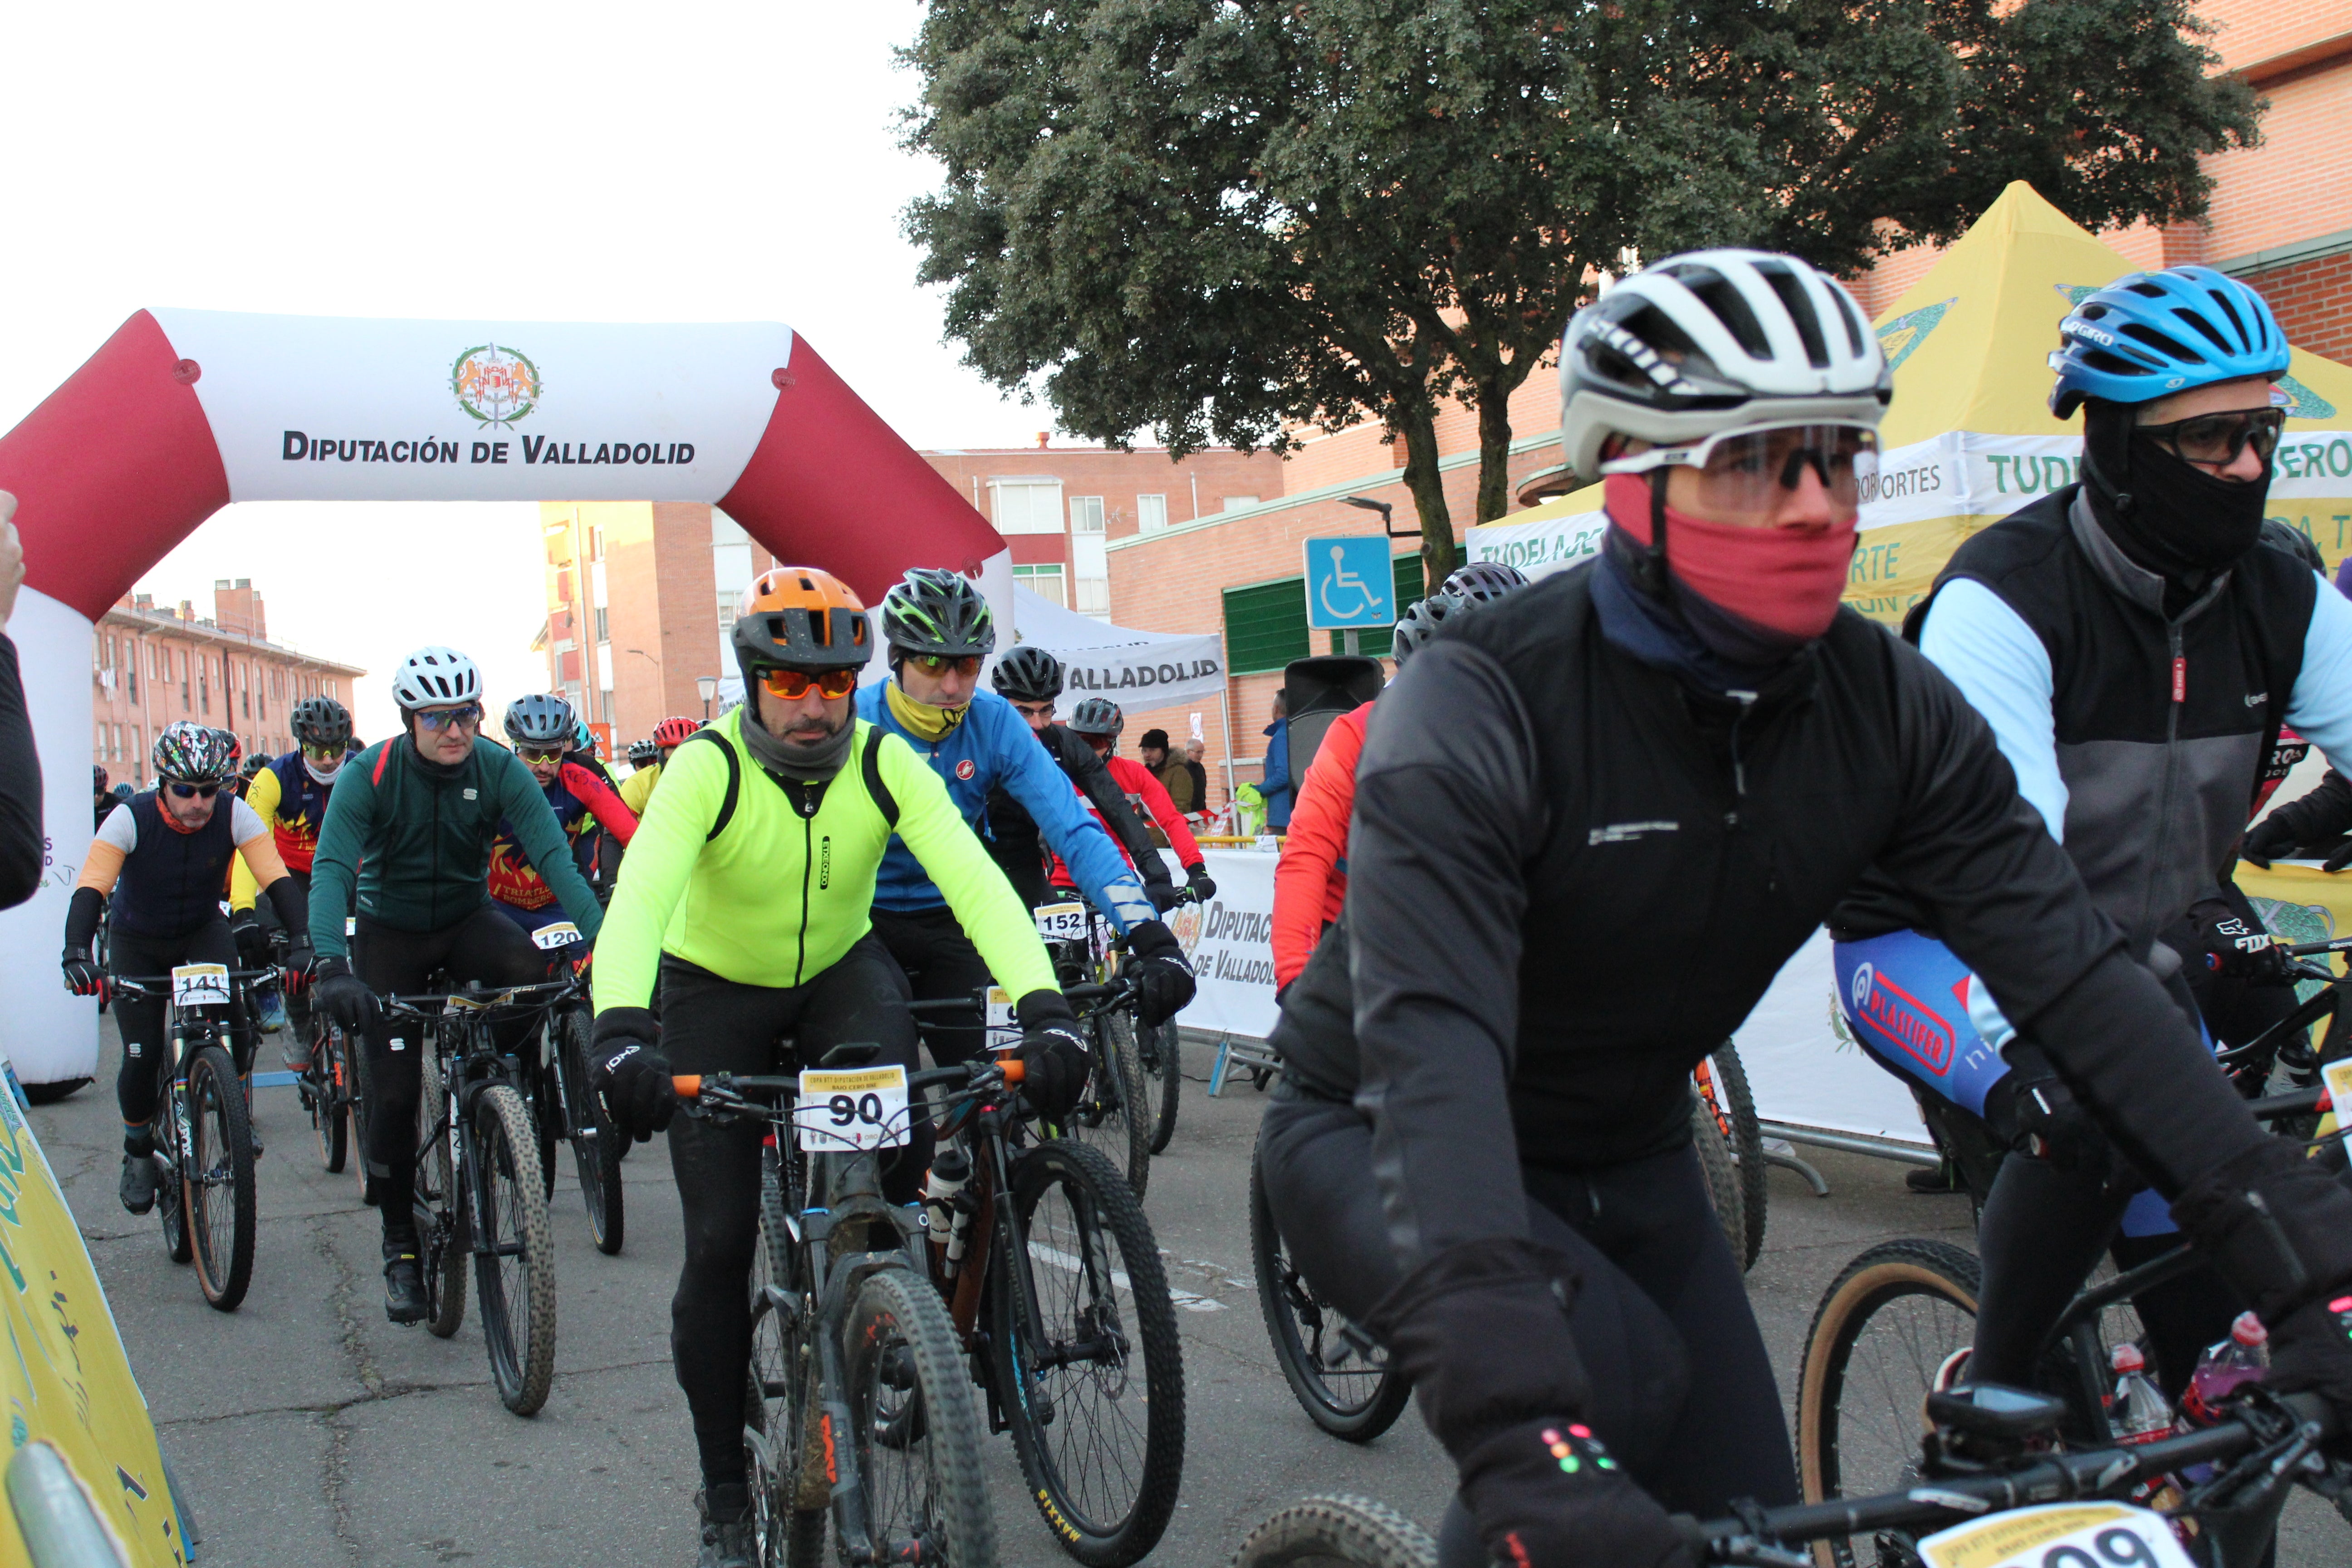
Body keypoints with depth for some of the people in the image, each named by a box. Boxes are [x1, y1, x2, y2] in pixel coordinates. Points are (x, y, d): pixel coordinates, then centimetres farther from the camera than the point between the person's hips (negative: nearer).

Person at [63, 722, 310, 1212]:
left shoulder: (234, 815, -23)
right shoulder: (131, 819, -26)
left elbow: (278, 881, -30)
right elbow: (90, 890, -35)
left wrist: (304, 944, -46)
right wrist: (77, 955, -52)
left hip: (203, 931, 1)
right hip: (137, 941, -1)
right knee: (142, 1057, -9)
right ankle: (139, 1150, 18)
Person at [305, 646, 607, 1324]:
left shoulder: (499, 770, -17)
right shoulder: (370, 775, -21)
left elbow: (553, 856, -25)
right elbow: (332, 870, -31)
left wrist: (602, 938, -40)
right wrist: (332, 965, -47)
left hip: (468, 918, 1)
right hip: (389, 931, -1)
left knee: (527, 965, -34)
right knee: (393, 1093, -5)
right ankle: (399, 1248, 11)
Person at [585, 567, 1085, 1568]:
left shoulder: (886, 765, -19)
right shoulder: (709, 768, -26)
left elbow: (974, 880, -32)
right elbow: (640, 897, -40)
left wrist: (1045, 1010, -48)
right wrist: (621, 1030, -59)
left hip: (839, 972, 2)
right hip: (717, 992, -1)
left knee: (898, 1148, -29)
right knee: (718, 1246, -7)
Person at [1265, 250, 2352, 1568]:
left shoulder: (1888, 709, -12)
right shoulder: (1482, 706, -30)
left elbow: (2077, 973, -16)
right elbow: (1431, 1044, -41)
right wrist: (1523, 1439, -54)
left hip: (1626, 1157, 6)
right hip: (1383, 1145, -5)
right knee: (1618, 1374, -31)